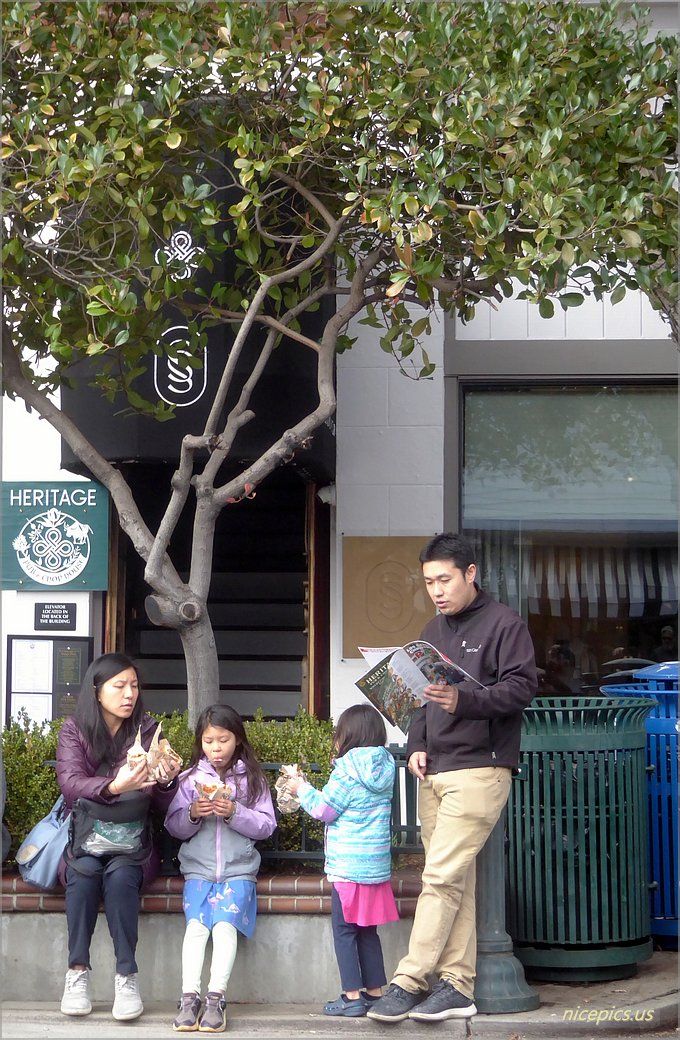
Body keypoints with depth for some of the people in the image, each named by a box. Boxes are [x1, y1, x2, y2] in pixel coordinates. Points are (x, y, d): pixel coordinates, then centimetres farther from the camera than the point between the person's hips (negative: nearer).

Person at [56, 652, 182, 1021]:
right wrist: (114, 787, -38)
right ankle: (77, 971, -23)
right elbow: (71, 784, -18)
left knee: (120, 879, -30)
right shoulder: (74, 730, 0)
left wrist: (166, 781, -25)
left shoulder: (147, 731, 3)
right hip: (85, 841, 0)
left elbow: (161, 803, 0)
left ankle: (127, 976, -27)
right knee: (83, 875, -32)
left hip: (131, 846, 0)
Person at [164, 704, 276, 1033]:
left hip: (238, 869, -1)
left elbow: (267, 825, 1)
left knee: (225, 925, -21)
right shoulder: (191, 778, 10)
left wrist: (234, 813, -13)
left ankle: (216, 998, -21)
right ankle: (189, 997, -22)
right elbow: (173, 827, 8)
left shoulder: (252, 778, 6)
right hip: (198, 867, 1)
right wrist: (192, 814, -11)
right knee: (196, 925, -19)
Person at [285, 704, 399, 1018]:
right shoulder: (384, 769, 8)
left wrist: (302, 789, 8)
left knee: (344, 930, -1)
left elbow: (324, 809, -8)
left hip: (348, 866, -7)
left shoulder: (346, 771, -13)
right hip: (377, 865, 7)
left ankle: (352, 996, -3)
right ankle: (375, 990, 17)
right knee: (367, 931, 15)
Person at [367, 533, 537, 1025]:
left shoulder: (504, 624, -3)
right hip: (434, 771, 7)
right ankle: (457, 986, 8)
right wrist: (417, 744, 8)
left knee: (442, 877, -12)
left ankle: (408, 983, -11)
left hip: (480, 769, -7)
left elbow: (522, 686, -12)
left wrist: (465, 700, -25)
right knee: (455, 879, 7)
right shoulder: (434, 631, 19)